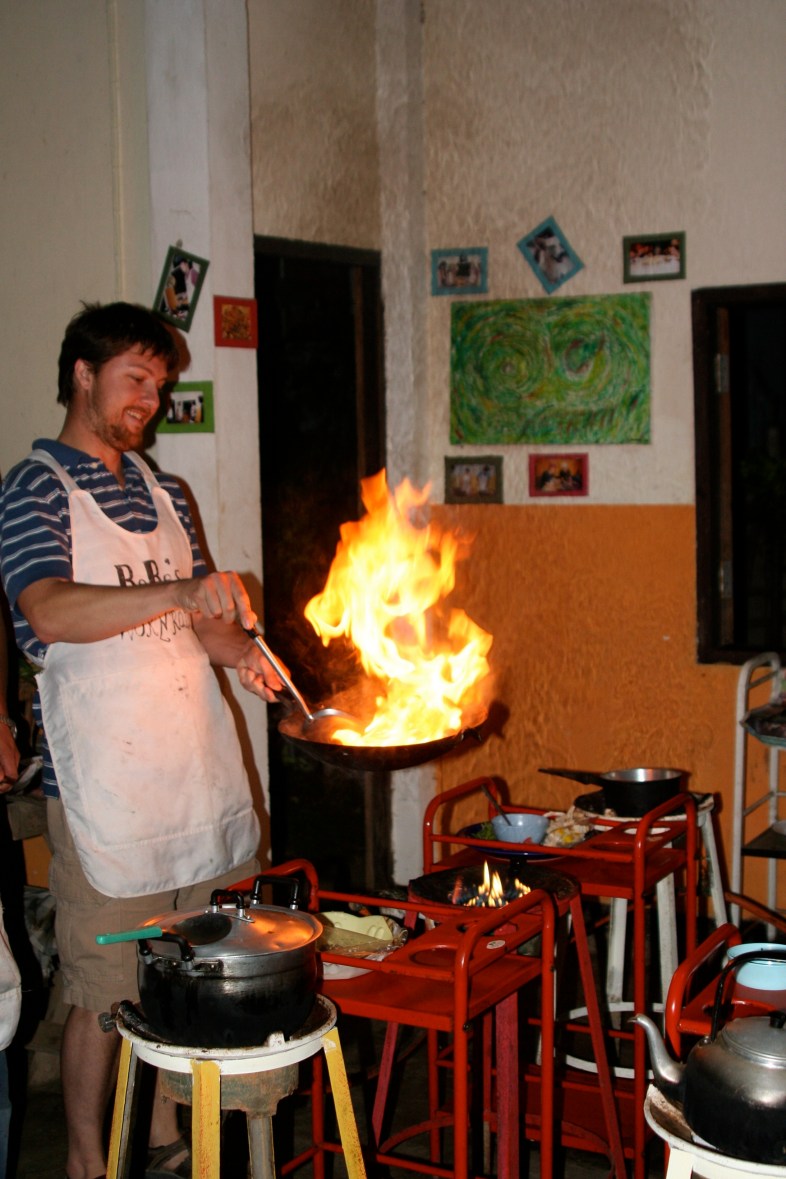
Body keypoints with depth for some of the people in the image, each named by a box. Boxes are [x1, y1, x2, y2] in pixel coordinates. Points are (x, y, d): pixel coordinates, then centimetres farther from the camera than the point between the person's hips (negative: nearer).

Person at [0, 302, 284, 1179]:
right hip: (105, 786, -6)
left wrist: (238, 649, 0)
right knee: (103, 992, 1)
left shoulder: (163, 494, 17)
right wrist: (183, 591, -33)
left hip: (199, 771, 6)